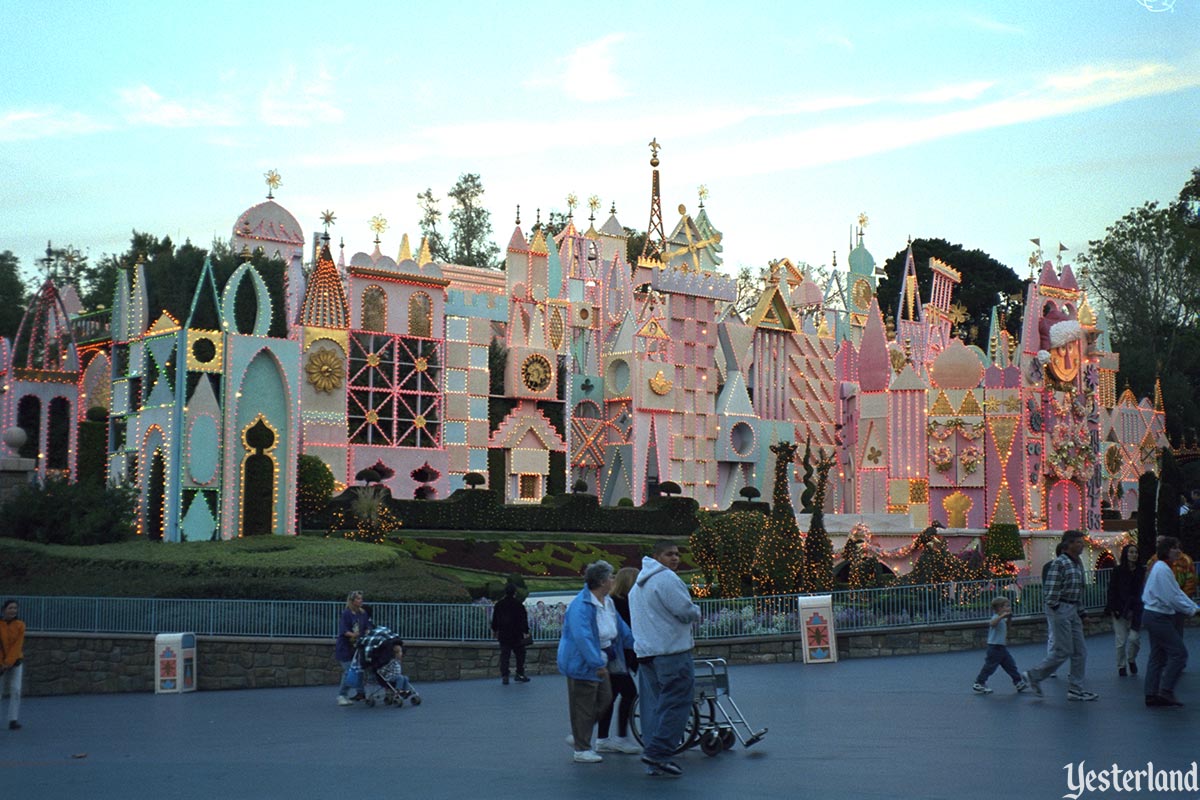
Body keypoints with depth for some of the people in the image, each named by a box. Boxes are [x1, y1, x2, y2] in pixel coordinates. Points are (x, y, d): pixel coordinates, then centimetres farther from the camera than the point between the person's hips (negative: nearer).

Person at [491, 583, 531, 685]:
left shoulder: (499, 604, 4)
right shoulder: (519, 604, -8)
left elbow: (494, 619, 14)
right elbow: (524, 619, -8)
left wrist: (494, 630, 25)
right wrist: (526, 631, -2)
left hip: (503, 635, 3)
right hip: (517, 635, -3)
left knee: (504, 655, 4)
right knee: (520, 654, 10)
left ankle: (504, 676, -3)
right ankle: (520, 675, 9)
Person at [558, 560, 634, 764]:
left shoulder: (607, 602, 8)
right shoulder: (581, 606, -23)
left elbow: (620, 627, 22)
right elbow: (582, 637, -31)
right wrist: (597, 664, -33)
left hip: (599, 661, 10)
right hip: (582, 663, -10)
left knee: (604, 700, 15)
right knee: (583, 707, -1)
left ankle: (579, 736, 28)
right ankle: (581, 749, 9)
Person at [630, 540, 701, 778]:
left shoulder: (638, 583, 21)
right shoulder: (666, 578, -12)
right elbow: (686, 611, -16)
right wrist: (696, 613, 6)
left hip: (645, 652, 10)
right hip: (672, 651, -10)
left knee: (654, 705, 10)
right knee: (676, 703, -7)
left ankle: (654, 761, 10)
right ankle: (657, 753, -13)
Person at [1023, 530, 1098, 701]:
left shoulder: (1078, 563, 14)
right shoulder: (1059, 563, -14)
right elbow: (1050, 589, -17)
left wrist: (1079, 610, 15)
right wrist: (1054, 606, -16)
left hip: (1073, 610, 9)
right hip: (1060, 609, -9)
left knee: (1080, 651, 7)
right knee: (1063, 651, -7)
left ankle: (1076, 689, 11)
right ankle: (1034, 676, 7)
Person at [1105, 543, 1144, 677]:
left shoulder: (1141, 571, 5)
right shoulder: (1118, 570, -2)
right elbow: (1112, 590, -2)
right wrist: (1112, 608, -9)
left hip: (1136, 609, 1)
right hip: (1120, 610, -1)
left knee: (1134, 638, -8)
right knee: (1121, 641, 1)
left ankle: (1131, 660, 20)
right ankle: (1121, 667, 17)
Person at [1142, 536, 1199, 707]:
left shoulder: (1158, 567, 15)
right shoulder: (1163, 569, -17)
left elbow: (1177, 592, 17)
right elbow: (1173, 597, -20)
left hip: (1152, 616, 11)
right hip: (1159, 617, -11)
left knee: (1157, 656, 12)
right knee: (1178, 652, -6)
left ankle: (1151, 695, 13)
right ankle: (1166, 691, -4)